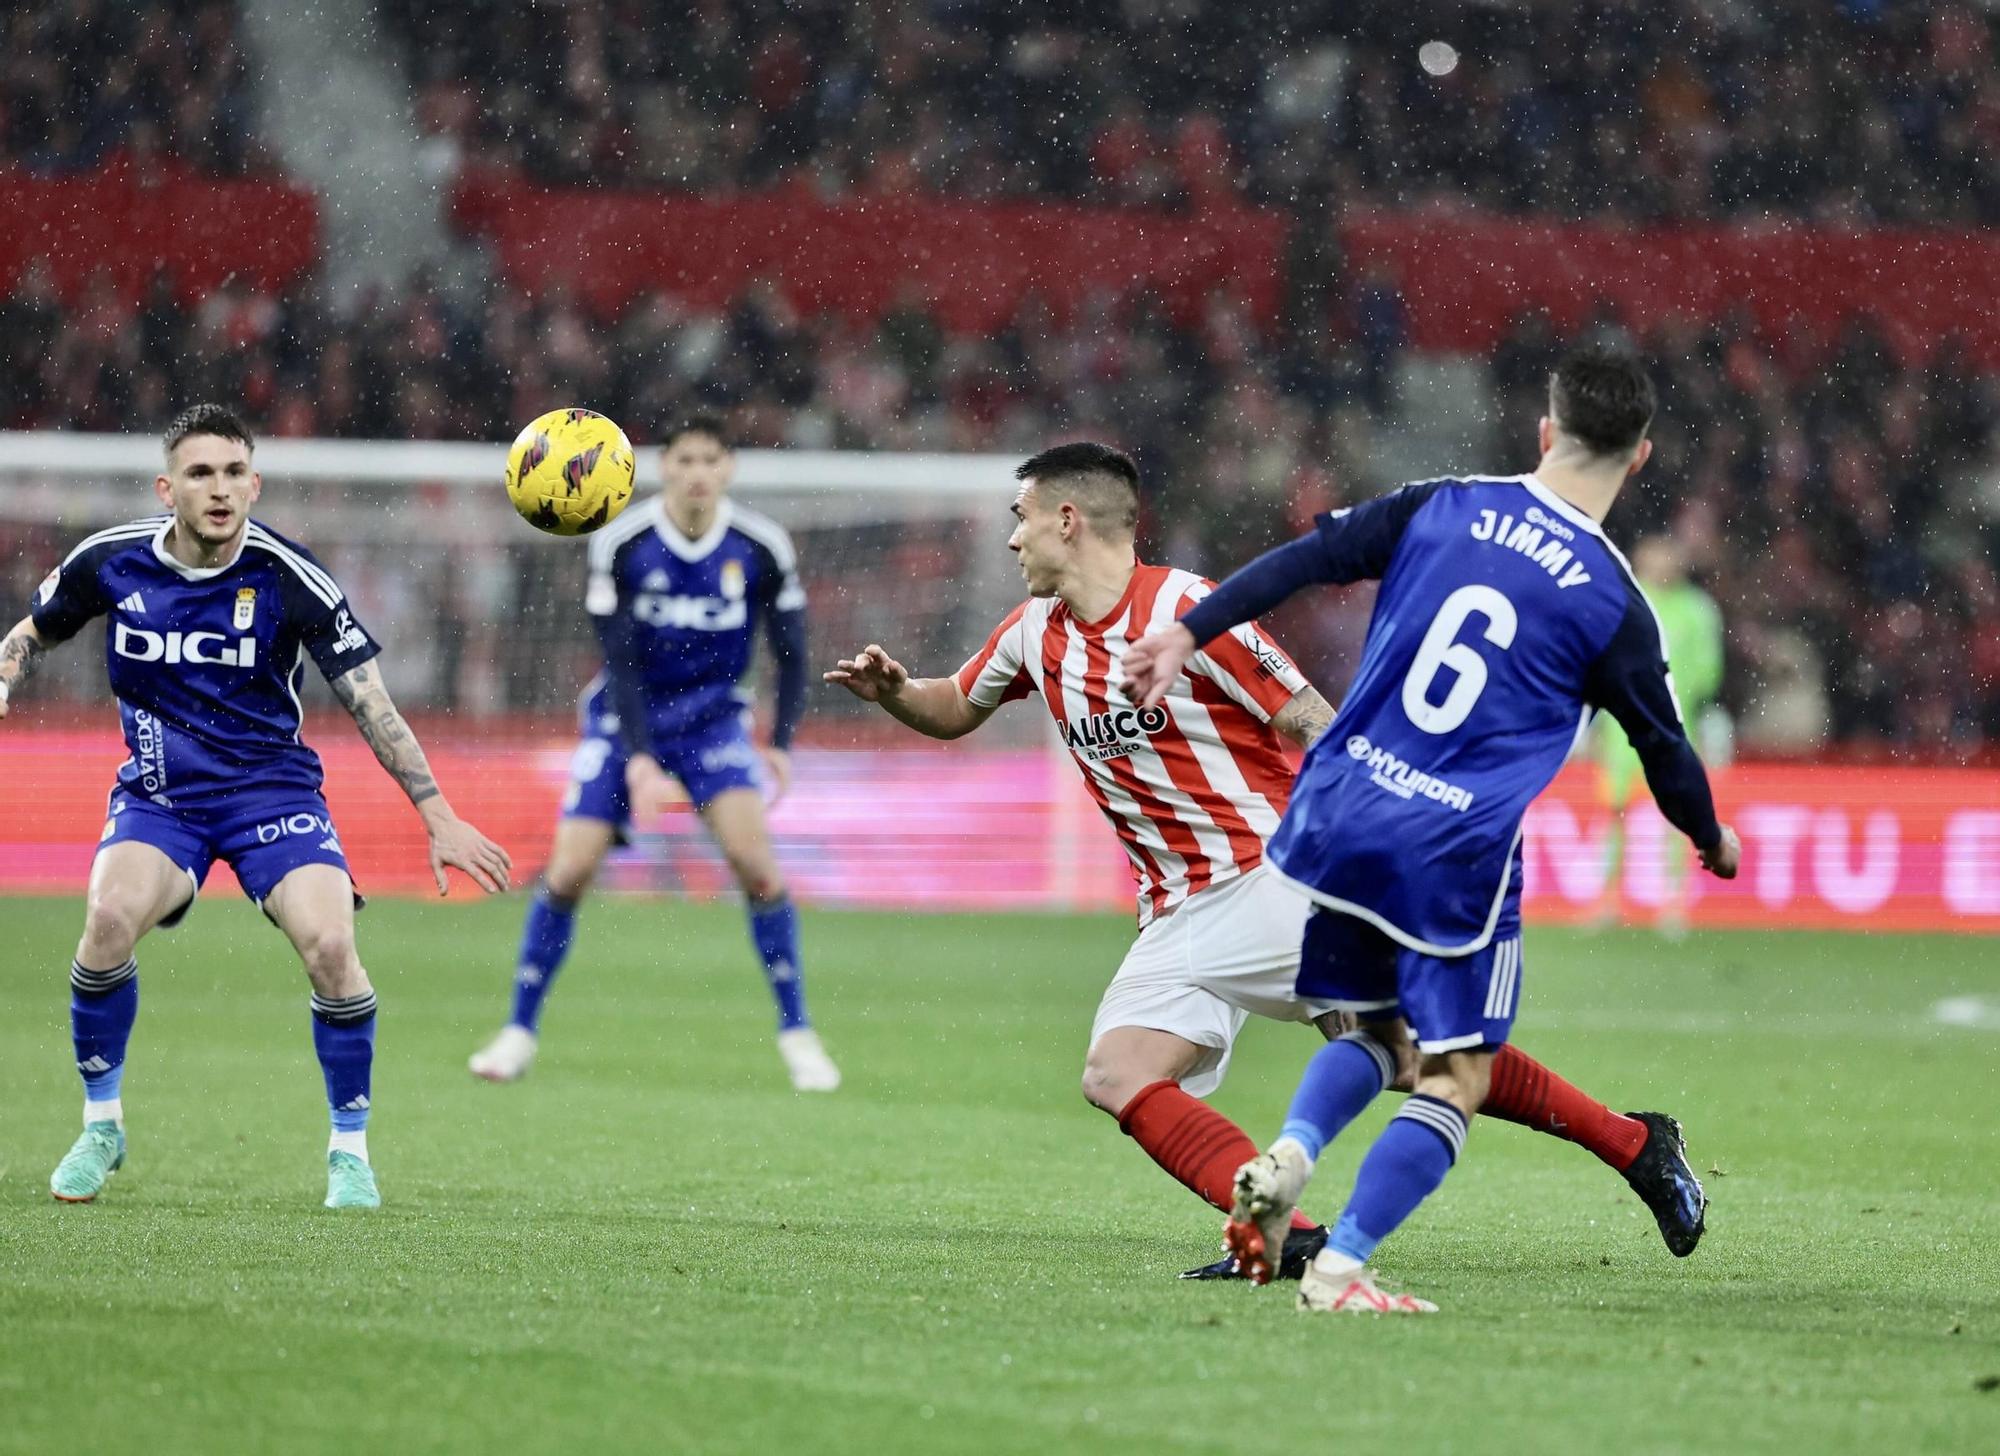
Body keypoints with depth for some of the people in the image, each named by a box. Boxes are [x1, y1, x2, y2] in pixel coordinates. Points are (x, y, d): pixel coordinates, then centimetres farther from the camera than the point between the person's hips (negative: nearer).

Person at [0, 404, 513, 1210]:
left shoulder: (288, 577, -14)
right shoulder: (109, 562, -7)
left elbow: (370, 703, -10)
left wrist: (439, 817, -13)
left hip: (271, 788, -1)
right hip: (157, 795, 1)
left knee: (329, 946, -24)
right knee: (110, 918, -28)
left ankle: (349, 1148, -1)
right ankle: (101, 1125, -5)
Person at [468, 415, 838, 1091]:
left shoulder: (762, 548, -11)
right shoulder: (620, 544, -14)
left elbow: (790, 652, 1)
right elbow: (619, 660, -13)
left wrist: (781, 743, -10)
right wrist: (638, 756, -22)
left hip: (714, 717, 0)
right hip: (626, 719, 0)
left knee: (754, 859, -20)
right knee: (569, 870, -9)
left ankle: (796, 1031, -7)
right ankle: (520, 1030, 7)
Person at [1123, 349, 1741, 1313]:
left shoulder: (1444, 506, 4)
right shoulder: (1615, 605, -3)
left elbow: (1308, 557, 0)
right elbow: (1663, 748, 9)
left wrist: (1189, 634, 4)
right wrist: (1713, 841, 27)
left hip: (1337, 816, 5)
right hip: (1455, 855, -4)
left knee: (1376, 1028, 21)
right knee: (1456, 1079, 4)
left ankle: (1287, 1156, -7)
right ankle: (1338, 1270, -8)